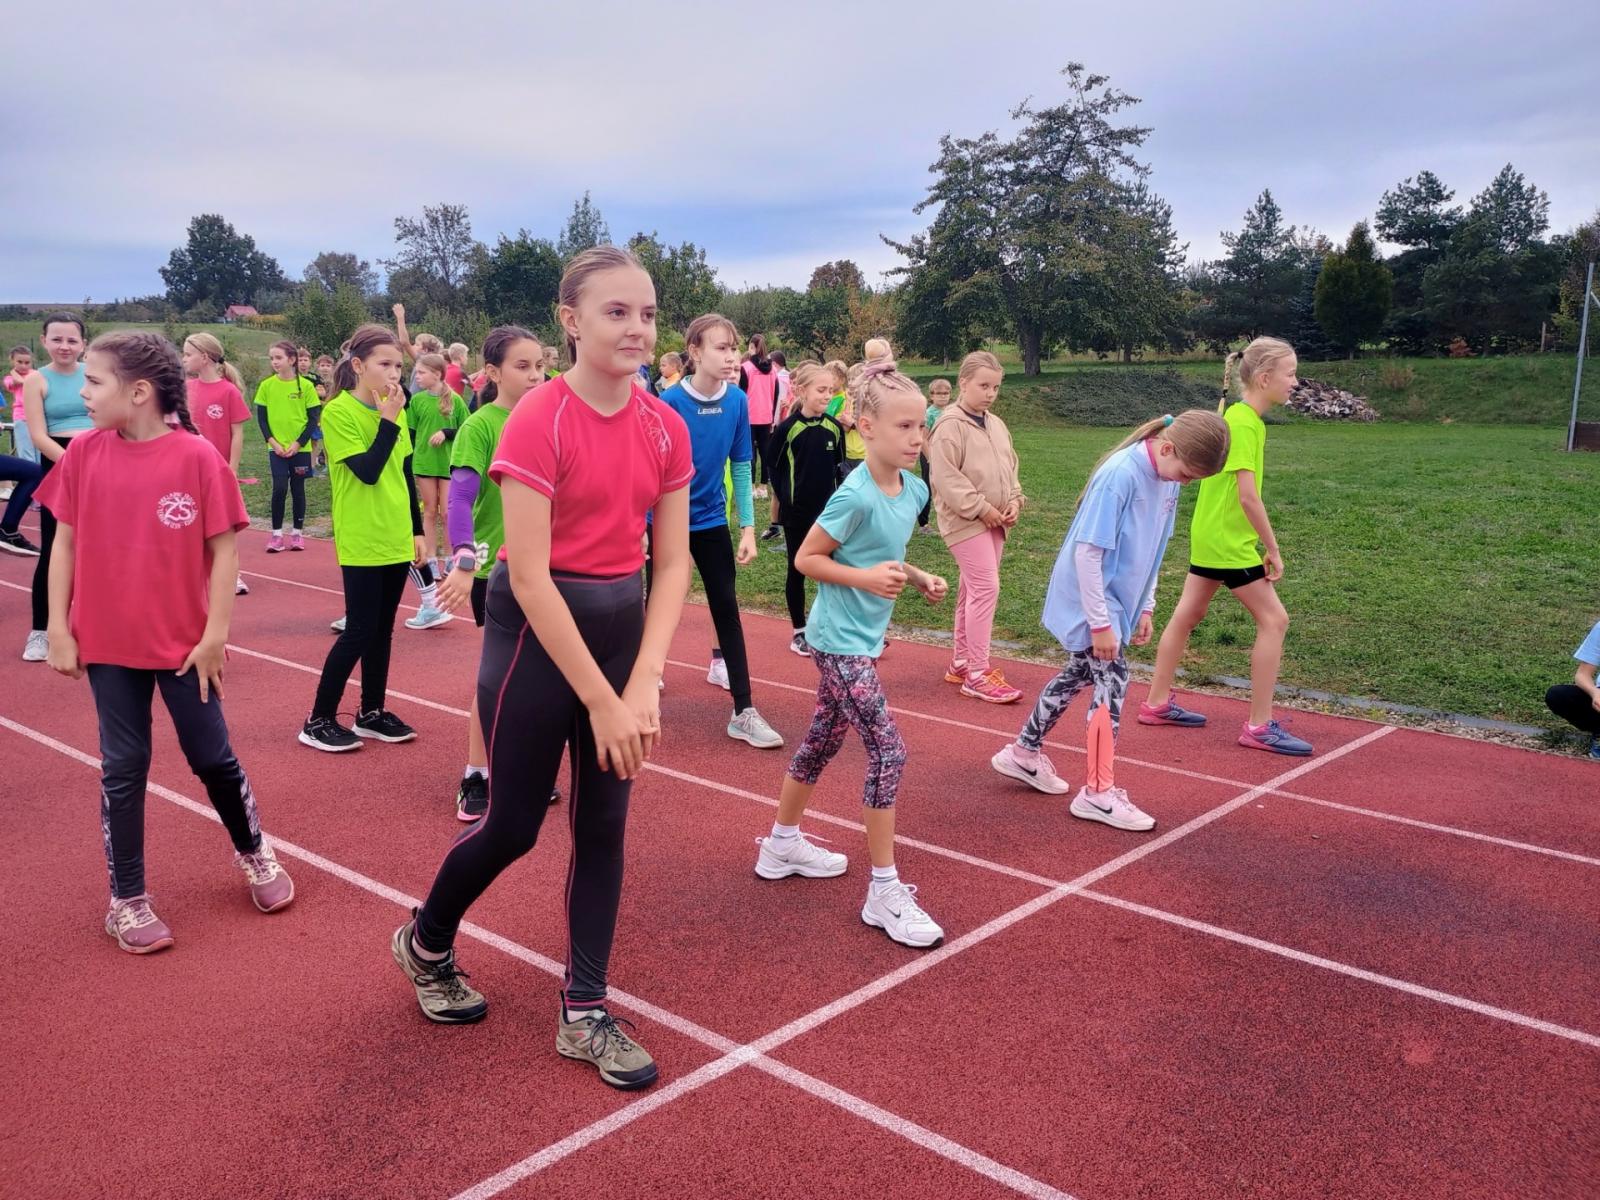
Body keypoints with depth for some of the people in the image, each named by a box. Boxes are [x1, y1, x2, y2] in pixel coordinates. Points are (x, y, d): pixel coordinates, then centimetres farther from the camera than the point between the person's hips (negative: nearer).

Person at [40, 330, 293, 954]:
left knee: (212, 757, 9)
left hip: (184, 642, -2)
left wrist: (216, 635, -9)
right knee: (123, 768, 8)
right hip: (107, 643, 2)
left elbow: (223, 550, -8)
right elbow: (65, 544, 4)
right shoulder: (83, 453, -3)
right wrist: (58, 628, 0)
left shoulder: (197, 457, -12)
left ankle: (253, 851, 35)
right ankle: (127, 900, 21)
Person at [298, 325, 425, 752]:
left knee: (382, 629, 12)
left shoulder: (395, 412, 8)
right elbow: (368, 471, -21)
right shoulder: (339, 412, -12)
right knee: (359, 631, -5)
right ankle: (318, 720, 7)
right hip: (362, 543, -7)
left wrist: (417, 531, 13)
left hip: (396, 539, 7)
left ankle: (372, 713, 24)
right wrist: (388, 420, -20)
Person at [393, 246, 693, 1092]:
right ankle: (424, 944, 38)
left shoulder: (665, 428, -1)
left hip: (625, 625, 6)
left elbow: (672, 563, 1)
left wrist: (644, 684, -10)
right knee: (514, 823, 7)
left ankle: (584, 1013, 24)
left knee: (603, 823, 9)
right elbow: (529, 576, -21)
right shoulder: (538, 421, -18)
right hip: (537, 629, -5)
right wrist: (601, 699, -20)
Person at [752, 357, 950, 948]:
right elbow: (806, 558, -15)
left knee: (824, 739, 20)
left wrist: (918, 577, 0)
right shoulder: (854, 496, -22)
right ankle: (885, 892, 1)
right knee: (888, 751, -9)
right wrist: (866, 578, -25)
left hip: (862, 637, 9)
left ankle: (783, 843, 39)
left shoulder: (914, 489, 2)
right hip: (840, 639, -9)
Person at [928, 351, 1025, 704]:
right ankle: (977, 674, -7)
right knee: (986, 588, -13)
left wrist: (1014, 500, 3)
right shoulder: (949, 426, -13)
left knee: (972, 589, 14)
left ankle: (961, 662, 25)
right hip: (966, 521, -8)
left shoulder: (996, 424, 14)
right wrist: (982, 509, -18)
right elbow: (946, 478, -19)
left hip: (995, 521, 8)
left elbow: (1009, 467, 21)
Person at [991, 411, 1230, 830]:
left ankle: (1023, 753, 34)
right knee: (1112, 679, -7)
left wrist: (1145, 607, 14)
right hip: (1090, 601, -9)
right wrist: (1101, 623, -21)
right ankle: (1099, 793, 4)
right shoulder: (1120, 474, -25)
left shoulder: (1167, 478, 0)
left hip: (1118, 600, 9)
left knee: (1079, 674, 18)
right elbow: (1087, 552, -24)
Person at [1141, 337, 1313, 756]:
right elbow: (1248, 495, -23)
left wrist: (1261, 543, 15)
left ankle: (1157, 704, 26)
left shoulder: (1240, 417, 9)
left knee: (1187, 615, 15)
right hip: (1227, 542, -10)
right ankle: (1259, 726, 1)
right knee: (1273, 619, -4)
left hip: (1210, 538, 10)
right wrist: (1273, 550, -16)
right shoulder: (1243, 423, -19)